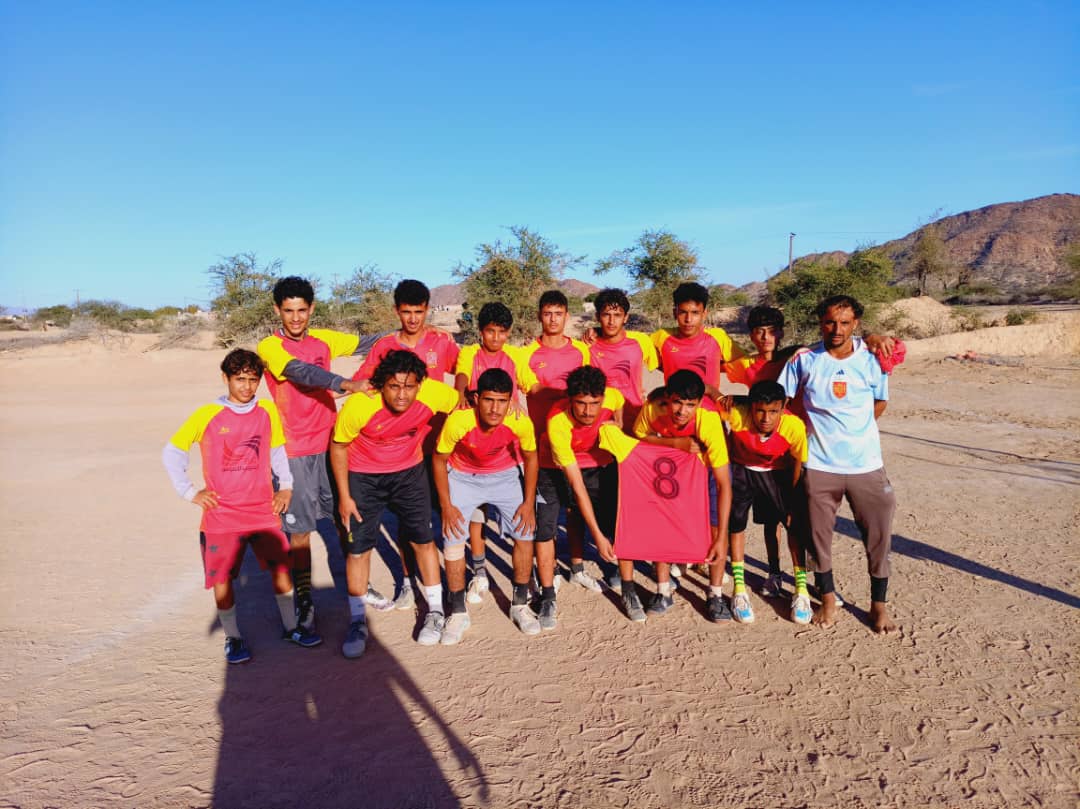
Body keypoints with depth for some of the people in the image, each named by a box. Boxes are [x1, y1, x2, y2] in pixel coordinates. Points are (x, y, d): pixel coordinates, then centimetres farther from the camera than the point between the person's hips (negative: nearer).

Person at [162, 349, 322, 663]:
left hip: (264, 511, 2)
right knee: (222, 578, 4)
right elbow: (171, 452, 3)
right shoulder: (206, 415, -7)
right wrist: (189, 492, -3)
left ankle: (291, 626, 25)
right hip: (221, 515, -2)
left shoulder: (268, 411, 0)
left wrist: (285, 485, 7)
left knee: (281, 567, 7)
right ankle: (233, 637, 25)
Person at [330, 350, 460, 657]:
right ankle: (358, 622, 21)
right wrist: (344, 496, -9)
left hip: (410, 472, 2)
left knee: (422, 540, 5)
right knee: (358, 548, 2)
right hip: (363, 476, -1)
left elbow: (463, 405, -3)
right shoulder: (358, 406, -31)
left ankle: (435, 611, 24)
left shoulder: (434, 394, -27)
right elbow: (338, 447, -13)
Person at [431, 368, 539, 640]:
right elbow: (439, 460, -15)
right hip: (462, 477, -1)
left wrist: (529, 503, -6)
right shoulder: (458, 421, -34)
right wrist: (446, 506, -14)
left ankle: (520, 605, 16)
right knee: (453, 539, -10)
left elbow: (530, 458, -7)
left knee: (525, 534, -5)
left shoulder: (520, 423, -29)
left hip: (504, 476, 2)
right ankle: (458, 612, 10)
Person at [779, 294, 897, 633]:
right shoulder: (804, 360, -4)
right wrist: (819, 428, 0)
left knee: (879, 535, 6)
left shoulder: (871, 359, 0)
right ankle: (828, 600, 27)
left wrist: (855, 428, 6)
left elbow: (880, 402, 14)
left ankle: (879, 605, 24)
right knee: (819, 535, 8)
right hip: (819, 465, -1)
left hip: (866, 463, 1)